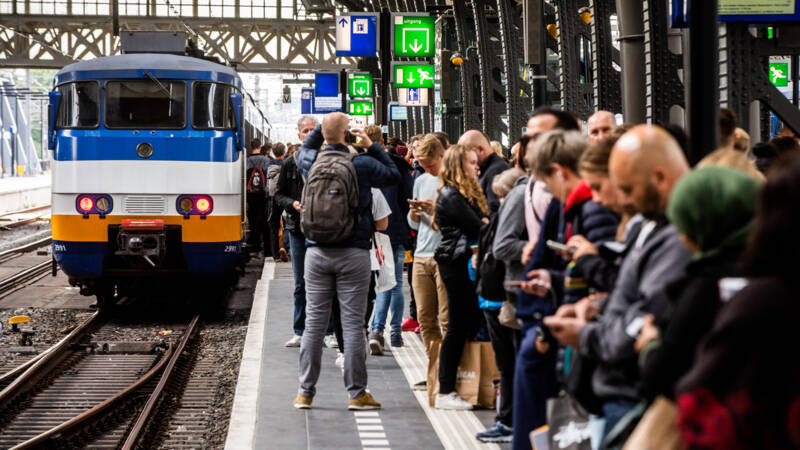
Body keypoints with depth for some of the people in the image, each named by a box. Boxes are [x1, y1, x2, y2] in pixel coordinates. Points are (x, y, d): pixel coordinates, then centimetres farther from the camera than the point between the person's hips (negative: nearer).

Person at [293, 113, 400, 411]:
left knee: (314, 322, 6)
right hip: (353, 254, -3)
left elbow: (305, 148, 26)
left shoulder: (311, 161, 1)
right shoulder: (362, 164, -8)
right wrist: (372, 147, 10)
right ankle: (357, 393, 2)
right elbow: (394, 175, 9)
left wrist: (323, 128, 18)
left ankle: (305, 392, 8)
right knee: (353, 324, 0)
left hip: (317, 252, 3)